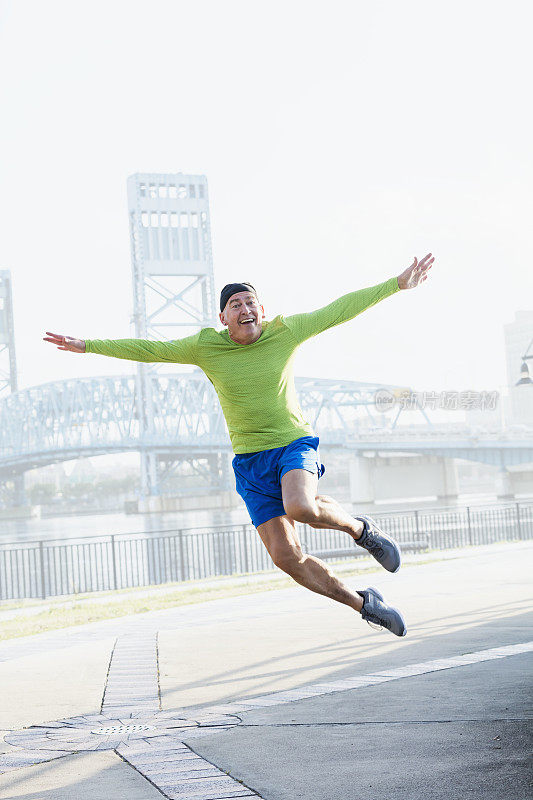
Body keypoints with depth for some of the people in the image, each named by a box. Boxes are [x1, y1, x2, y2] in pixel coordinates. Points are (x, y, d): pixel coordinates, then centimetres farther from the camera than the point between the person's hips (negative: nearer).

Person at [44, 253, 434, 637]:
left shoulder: (285, 331, -4)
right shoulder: (205, 346, -2)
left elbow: (340, 309, 1)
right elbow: (147, 350, 5)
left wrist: (398, 284, 3)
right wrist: (86, 345, 3)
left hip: (295, 444, -2)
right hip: (251, 461, 2)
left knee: (300, 508, -35)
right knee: (286, 556, -7)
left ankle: (360, 528, -3)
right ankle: (363, 603, 12)